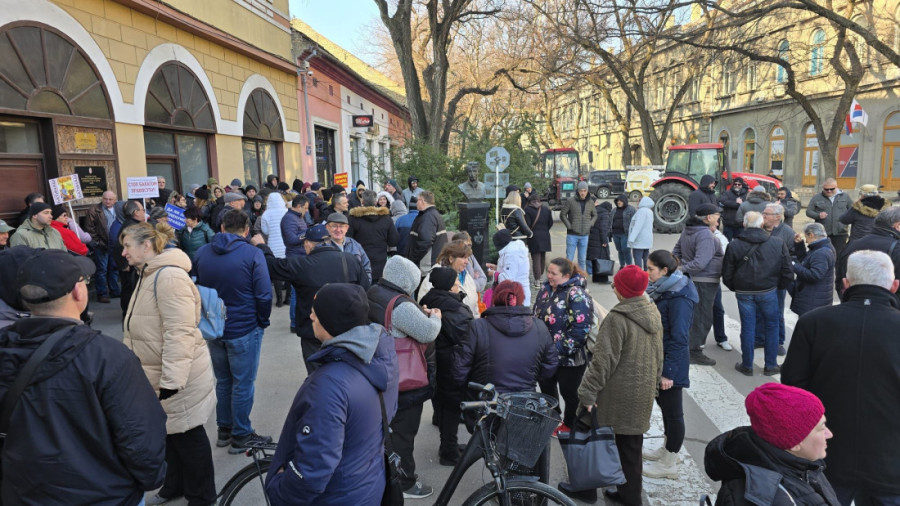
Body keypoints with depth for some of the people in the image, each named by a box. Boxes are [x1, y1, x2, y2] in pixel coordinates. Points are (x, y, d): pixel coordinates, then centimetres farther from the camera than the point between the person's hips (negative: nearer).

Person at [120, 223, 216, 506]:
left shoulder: (169, 276, -22)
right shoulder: (148, 276, 11)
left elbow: (180, 333, -27)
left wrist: (171, 380, -28)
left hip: (179, 377, -9)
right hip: (157, 374, 9)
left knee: (188, 435, 6)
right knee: (170, 432, 22)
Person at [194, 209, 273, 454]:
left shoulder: (202, 253, 2)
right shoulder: (252, 254, -15)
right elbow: (264, 295, -16)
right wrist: (262, 322, -1)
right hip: (244, 330, -5)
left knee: (223, 381, 20)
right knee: (243, 384, 7)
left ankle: (224, 430, 32)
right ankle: (241, 436, 18)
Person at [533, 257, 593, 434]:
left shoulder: (577, 295, -20)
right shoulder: (545, 289, 3)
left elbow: (581, 328, -26)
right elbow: (536, 316, 14)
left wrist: (560, 348, -22)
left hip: (569, 357, -7)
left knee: (569, 392, 11)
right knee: (546, 387, 22)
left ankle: (569, 426, 35)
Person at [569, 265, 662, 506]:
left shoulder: (617, 318, -22)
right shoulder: (653, 313, 4)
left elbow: (604, 360, -22)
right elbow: (658, 356, 13)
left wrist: (588, 391, -17)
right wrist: (653, 383, 23)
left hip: (616, 393, -7)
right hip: (643, 393, 7)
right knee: (631, 443, 18)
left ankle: (585, 486, 24)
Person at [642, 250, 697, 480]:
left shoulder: (679, 298, -23)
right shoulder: (664, 290, 4)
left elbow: (679, 338, -24)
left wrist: (668, 372, -22)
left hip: (671, 365, -9)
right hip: (659, 359, 9)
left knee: (672, 411, 5)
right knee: (663, 403, 21)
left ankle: (670, 464, 20)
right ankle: (667, 450, 39)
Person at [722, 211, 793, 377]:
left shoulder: (734, 245, -6)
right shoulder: (778, 243, -4)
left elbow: (727, 275, -2)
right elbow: (787, 272, 0)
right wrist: (779, 286, 16)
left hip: (744, 293, 0)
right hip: (768, 292, 0)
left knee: (747, 328, 8)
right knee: (772, 326, 15)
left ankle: (747, 366, 19)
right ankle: (770, 365, 22)